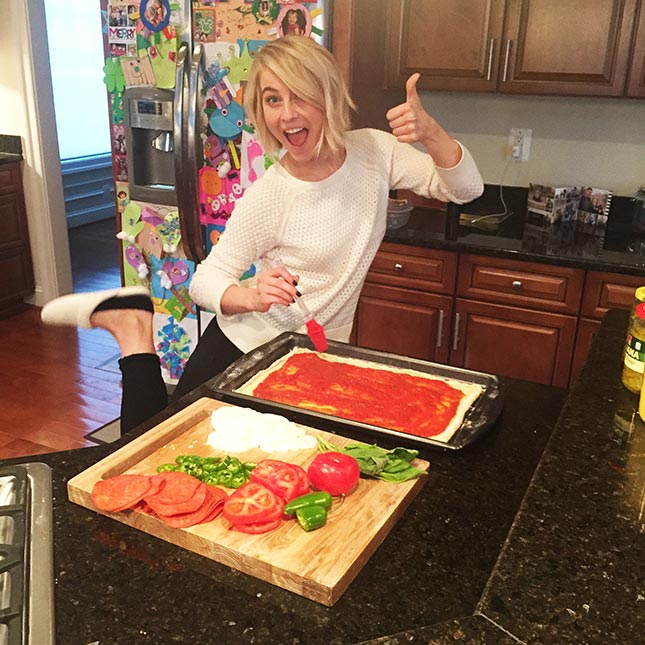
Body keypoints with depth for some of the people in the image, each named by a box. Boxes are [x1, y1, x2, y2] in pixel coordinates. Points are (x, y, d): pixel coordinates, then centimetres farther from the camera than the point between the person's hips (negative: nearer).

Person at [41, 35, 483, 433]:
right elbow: (205, 280, -16)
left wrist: (429, 132, -27)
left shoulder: (374, 151, -9)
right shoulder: (267, 198, -21)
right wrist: (254, 297, -37)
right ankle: (131, 324, 15)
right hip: (245, 348, -4)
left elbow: (466, 188, -9)